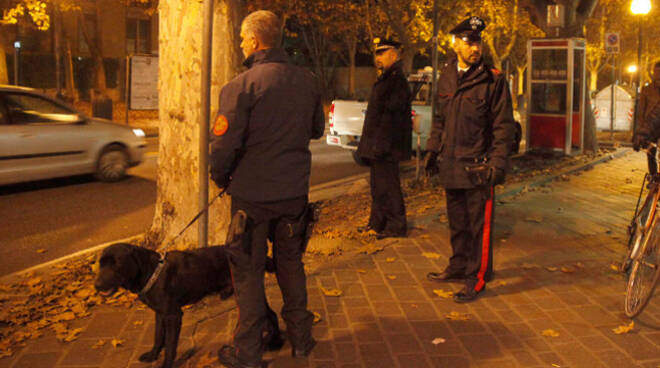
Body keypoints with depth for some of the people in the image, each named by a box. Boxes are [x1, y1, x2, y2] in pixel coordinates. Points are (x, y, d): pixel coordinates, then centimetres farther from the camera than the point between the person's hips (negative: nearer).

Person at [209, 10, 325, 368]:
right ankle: (300, 338, 30)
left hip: (252, 194, -5)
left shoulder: (242, 85, -17)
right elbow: (316, 129, 14)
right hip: (294, 191, 5)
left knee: (248, 271, 8)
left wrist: (220, 178, -1)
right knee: (290, 263, 20)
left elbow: (224, 143, -18)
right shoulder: (306, 81, 1)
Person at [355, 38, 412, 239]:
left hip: (386, 147, -10)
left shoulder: (397, 80, -15)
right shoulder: (386, 79, 18)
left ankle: (396, 226, 5)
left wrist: (381, 145, -25)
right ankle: (377, 222, 27)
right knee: (377, 185, 17)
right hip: (377, 146, 10)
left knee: (387, 186, -4)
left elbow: (391, 115, -22)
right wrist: (369, 145, 21)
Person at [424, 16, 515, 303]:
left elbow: (504, 126, -8)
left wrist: (497, 163, -14)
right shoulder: (446, 77, 10)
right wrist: (432, 150, 17)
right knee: (457, 222, 18)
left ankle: (477, 279, 10)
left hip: (477, 167, -6)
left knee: (479, 225, 0)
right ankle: (459, 266, 34)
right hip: (451, 165, 6)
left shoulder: (493, 80, -7)